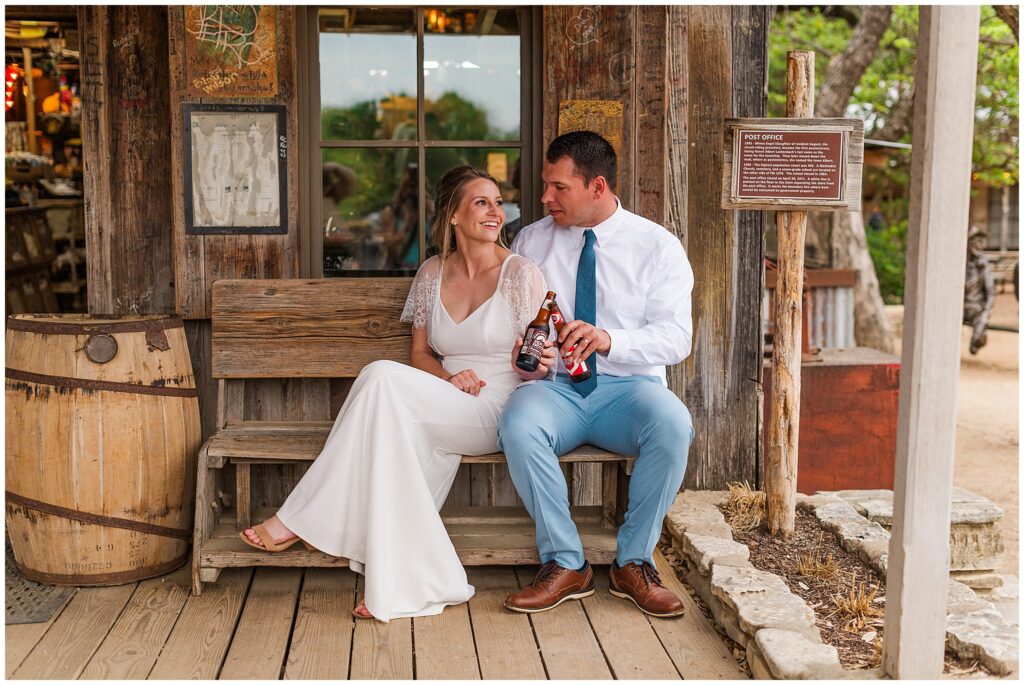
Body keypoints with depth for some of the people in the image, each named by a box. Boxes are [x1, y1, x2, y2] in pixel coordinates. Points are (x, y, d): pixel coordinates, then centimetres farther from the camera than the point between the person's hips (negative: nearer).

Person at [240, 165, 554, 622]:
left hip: (497, 413, -4)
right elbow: (420, 353, 14)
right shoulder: (432, 273, 12)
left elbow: (534, 366, 1)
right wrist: (448, 378, -6)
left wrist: (541, 364, -21)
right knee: (408, 432, -34)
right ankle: (406, 585, -31)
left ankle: (298, 521, -23)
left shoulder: (520, 273, -1)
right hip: (442, 413, 4)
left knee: (381, 377, -27)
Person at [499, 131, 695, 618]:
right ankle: (564, 564, -18)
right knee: (518, 425, -33)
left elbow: (676, 337, -6)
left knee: (672, 425, -34)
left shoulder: (657, 245, 3)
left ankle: (633, 563, -14)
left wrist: (609, 339, -25)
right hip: (554, 389, 1)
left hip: (627, 388, -1)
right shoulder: (531, 241, 13)